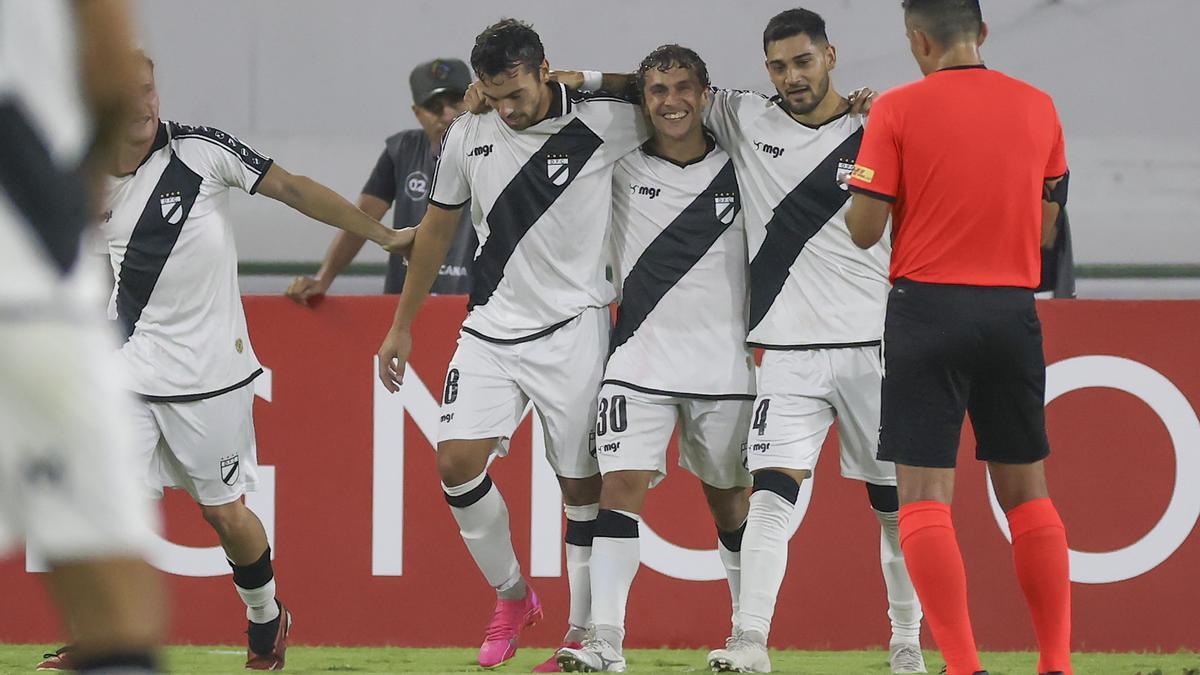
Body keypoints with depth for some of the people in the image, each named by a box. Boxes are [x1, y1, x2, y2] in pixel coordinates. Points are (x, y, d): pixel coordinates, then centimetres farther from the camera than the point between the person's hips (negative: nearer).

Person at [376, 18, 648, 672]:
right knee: (456, 460, -10)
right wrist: (402, 323, 20)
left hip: (574, 328, -3)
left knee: (583, 483, -2)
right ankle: (511, 596, 11)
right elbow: (437, 227, 16)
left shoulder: (601, 120, -10)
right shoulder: (467, 135, 2)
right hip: (491, 328, 3)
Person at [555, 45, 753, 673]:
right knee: (620, 484, -13)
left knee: (731, 501, 9)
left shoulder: (738, 169, 0)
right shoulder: (623, 166, 1)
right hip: (639, 357, 0)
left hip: (723, 360, 0)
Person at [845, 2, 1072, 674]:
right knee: (1027, 488, 13)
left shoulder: (899, 109, -6)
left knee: (925, 492, -1)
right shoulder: (1038, 107, 5)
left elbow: (865, 230, -7)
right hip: (1013, 310, 4)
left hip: (928, 308, -4)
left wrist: (852, 193, 14)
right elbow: (1046, 224, 13)